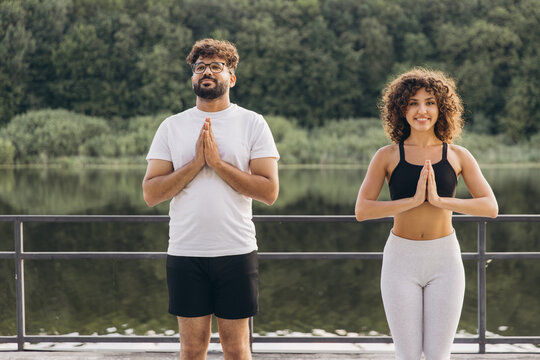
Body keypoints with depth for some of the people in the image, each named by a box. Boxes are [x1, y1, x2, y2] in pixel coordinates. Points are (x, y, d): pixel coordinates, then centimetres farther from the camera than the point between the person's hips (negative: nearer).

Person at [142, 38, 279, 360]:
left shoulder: (252, 123, 2)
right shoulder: (172, 127, 8)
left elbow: (269, 191, -6)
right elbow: (151, 194, 0)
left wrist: (218, 163, -12)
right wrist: (196, 163, -10)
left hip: (236, 252, -1)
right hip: (185, 252, 2)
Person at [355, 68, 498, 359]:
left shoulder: (458, 156, 2)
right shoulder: (387, 157, 0)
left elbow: (490, 207, -7)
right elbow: (362, 211, -10)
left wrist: (440, 200, -20)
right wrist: (414, 200, -20)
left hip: (445, 261, 1)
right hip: (401, 259, -1)